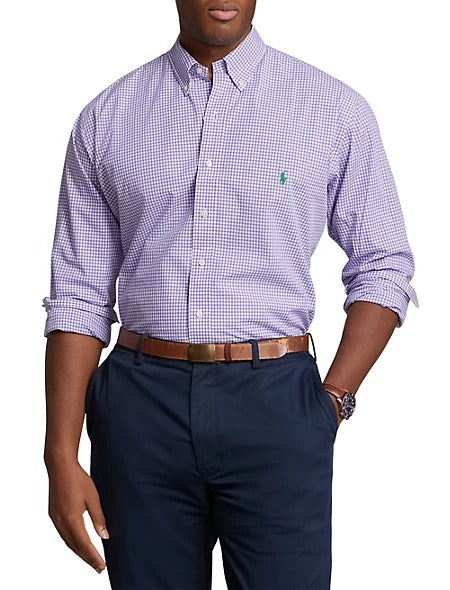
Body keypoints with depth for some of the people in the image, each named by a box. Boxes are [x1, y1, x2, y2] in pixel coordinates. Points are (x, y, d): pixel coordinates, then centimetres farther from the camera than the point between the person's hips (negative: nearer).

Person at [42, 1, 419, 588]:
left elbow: (382, 267, 7)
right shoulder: (106, 118, 6)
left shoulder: (335, 109, 2)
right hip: (143, 407, 2)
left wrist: (332, 402, -5)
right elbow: (79, 295, 5)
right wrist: (62, 456, -2)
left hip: (274, 406, -1)